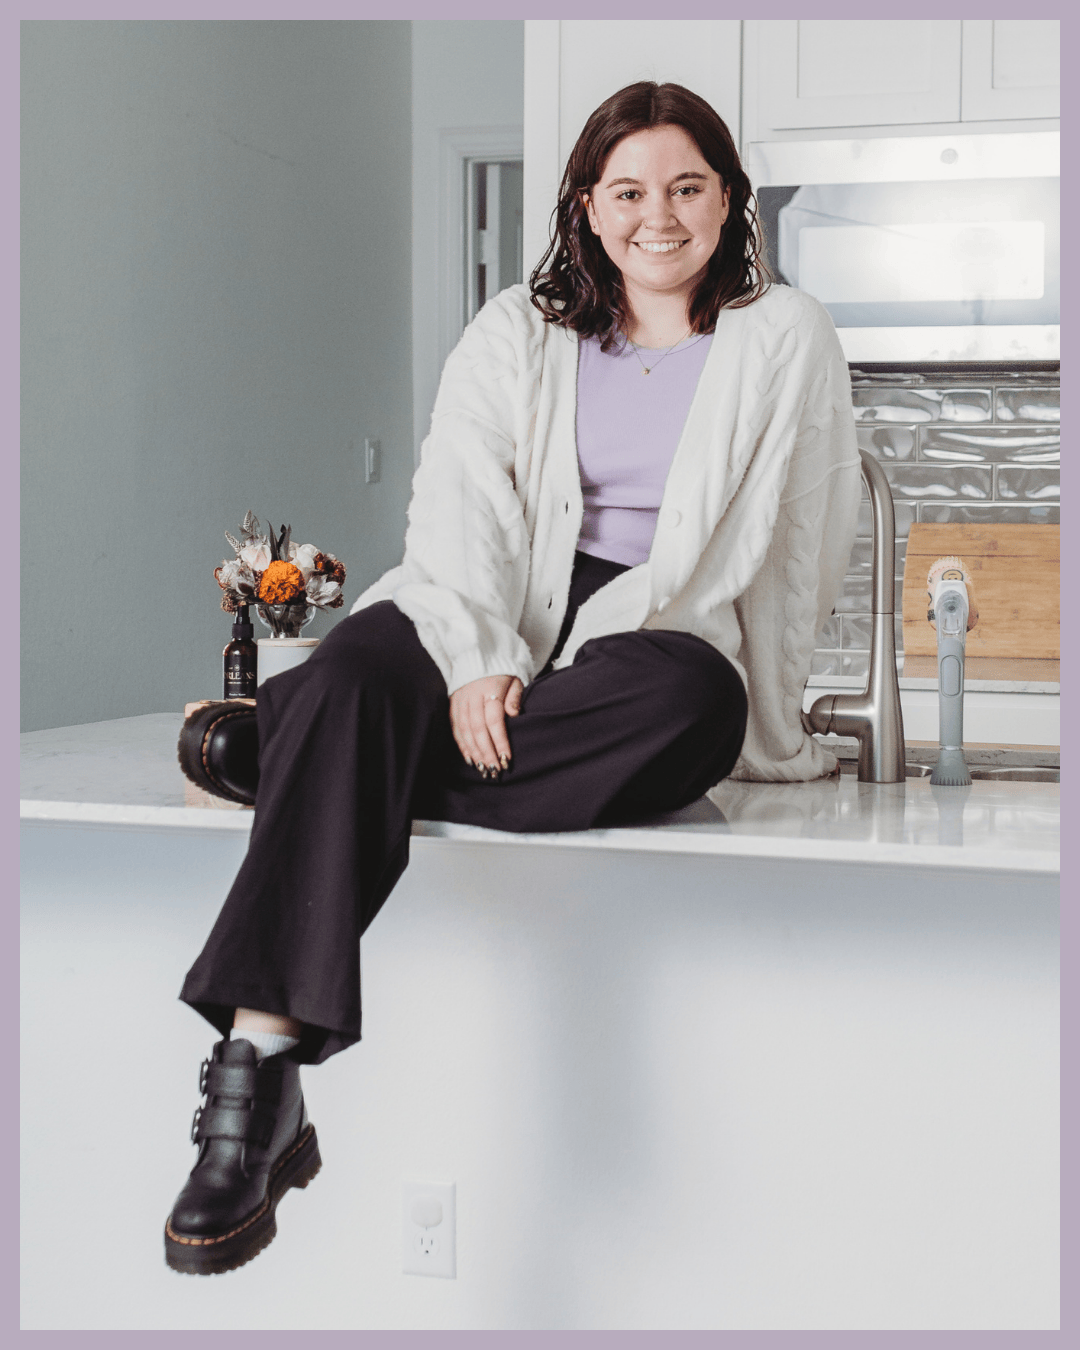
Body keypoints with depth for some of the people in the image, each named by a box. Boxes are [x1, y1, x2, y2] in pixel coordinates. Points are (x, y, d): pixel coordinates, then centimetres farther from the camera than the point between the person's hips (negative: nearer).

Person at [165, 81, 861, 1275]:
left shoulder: (785, 341, 11)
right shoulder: (516, 333, 17)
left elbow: (753, 543, 1)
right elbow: (462, 499, 1)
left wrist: (594, 646, -13)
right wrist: (477, 660, -18)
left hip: (668, 643, -1)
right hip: (500, 622, 1)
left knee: (687, 695, -38)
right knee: (351, 672, -32)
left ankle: (269, 745, -26)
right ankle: (258, 1073, -41)